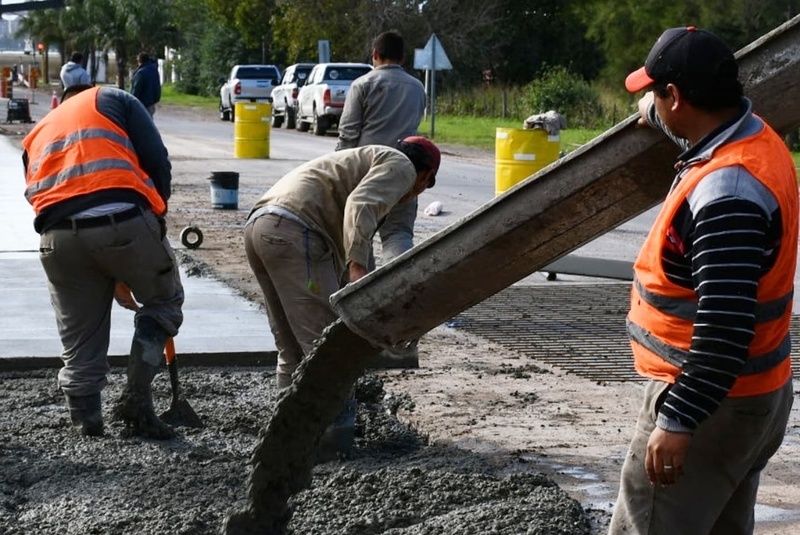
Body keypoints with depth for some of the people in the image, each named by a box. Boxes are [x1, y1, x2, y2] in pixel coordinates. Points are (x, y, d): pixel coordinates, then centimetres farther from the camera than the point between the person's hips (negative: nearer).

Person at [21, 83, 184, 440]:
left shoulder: (35, 137, 34)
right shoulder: (112, 100, 22)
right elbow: (158, 162, 7)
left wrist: (113, 279, 30)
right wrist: (155, 216, 20)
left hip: (58, 235, 3)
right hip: (124, 220, -3)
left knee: (79, 341, 17)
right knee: (164, 302, 19)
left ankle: (86, 423, 21)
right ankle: (136, 399, 11)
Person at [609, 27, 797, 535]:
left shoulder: (726, 193, -29)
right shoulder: (755, 136, 2)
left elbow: (725, 328, -31)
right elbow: (701, 116, 30)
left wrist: (677, 421, -28)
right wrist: (655, 114, 47)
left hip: (714, 404, -10)